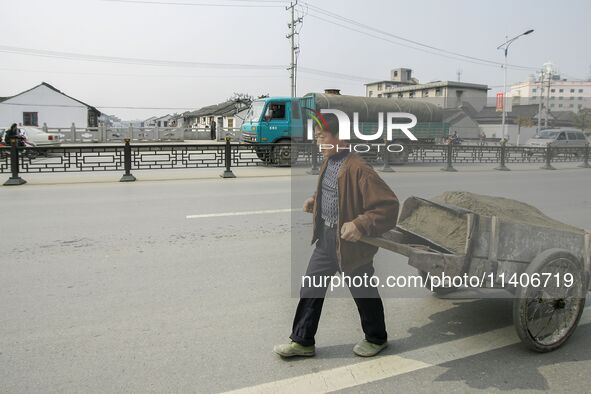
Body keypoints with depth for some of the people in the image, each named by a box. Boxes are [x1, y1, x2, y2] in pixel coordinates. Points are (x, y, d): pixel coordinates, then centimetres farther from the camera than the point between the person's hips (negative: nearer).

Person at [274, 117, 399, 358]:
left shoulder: (357, 169, -24)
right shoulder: (328, 161, 3)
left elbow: (389, 205, -27)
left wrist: (360, 225, -33)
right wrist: (314, 201, 8)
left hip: (350, 243, -7)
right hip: (326, 239, 8)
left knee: (363, 293, 13)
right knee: (310, 289, 11)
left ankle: (376, 338, 37)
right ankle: (302, 341, 26)